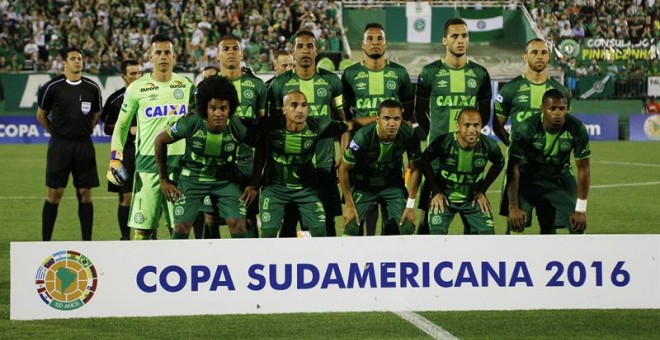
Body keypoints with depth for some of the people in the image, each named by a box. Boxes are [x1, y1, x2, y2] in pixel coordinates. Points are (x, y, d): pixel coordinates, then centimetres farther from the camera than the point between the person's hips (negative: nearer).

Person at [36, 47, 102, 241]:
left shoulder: (92, 88, 5)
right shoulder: (52, 87, -3)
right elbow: (41, 116, 8)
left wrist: (84, 131, 12)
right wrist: (56, 133, 9)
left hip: (84, 146, 3)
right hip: (59, 145, -3)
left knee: (85, 194, 3)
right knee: (54, 194, -3)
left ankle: (87, 242, 8)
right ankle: (45, 242, 3)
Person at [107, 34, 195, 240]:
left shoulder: (187, 85, 9)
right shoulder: (137, 88, 4)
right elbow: (121, 125, 10)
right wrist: (115, 159, 0)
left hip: (180, 163, 2)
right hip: (148, 163, -1)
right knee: (142, 227, -4)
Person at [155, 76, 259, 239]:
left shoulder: (238, 127, -22)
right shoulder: (190, 123, -25)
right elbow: (160, 140, -8)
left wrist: (254, 184, -4)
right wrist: (164, 180, -3)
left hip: (226, 180, 1)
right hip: (192, 177, -1)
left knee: (238, 224, -11)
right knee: (182, 226, -8)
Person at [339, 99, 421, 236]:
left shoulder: (409, 135, -24)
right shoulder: (363, 137, -30)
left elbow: (415, 169, -8)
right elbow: (344, 169, -16)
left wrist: (410, 205, -10)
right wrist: (349, 205, -13)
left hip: (393, 185, 2)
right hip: (363, 185, -2)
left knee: (407, 227, -10)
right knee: (351, 227, -12)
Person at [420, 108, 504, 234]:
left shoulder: (489, 146, -18)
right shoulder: (443, 143, -25)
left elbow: (499, 164, 5)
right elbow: (424, 162, -6)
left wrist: (482, 191, 2)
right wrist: (436, 191, -6)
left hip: (473, 199, 2)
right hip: (444, 197, -2)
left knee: (488, 233, -8)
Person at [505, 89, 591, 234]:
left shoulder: (577, 129, -23)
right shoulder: (526, 129, -29)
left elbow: (583, 168, -14)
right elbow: (513, 168, -23)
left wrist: (581, 209, -14)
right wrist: (513, 207, -25)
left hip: (559, 178, 2)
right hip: (528, 177, -2)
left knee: (578, 225, -8)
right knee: (516, 222, -18)